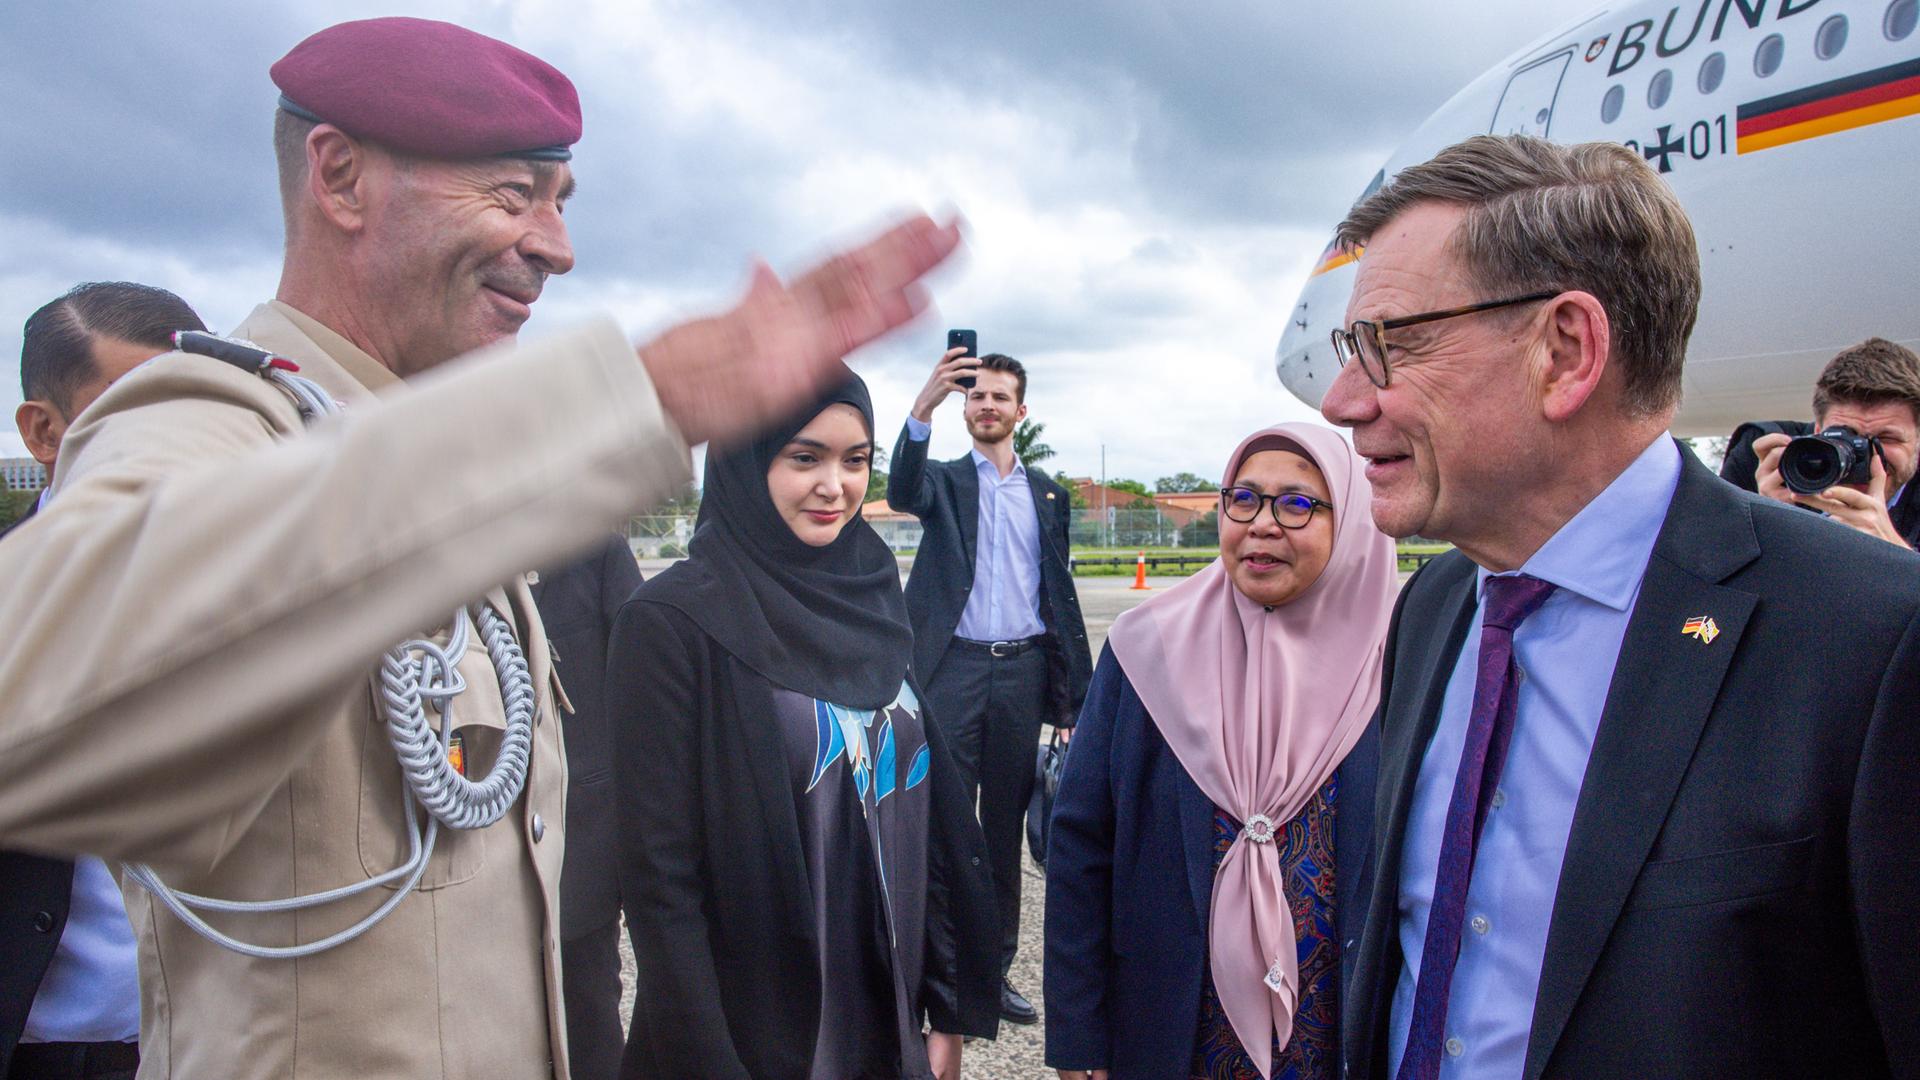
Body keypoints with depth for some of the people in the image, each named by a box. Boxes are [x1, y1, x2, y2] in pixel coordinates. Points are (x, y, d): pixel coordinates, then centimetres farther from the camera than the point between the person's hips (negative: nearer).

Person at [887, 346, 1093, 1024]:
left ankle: (994, 967, 23)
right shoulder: (945, 481, 7)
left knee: (1006, 828, 11)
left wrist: (1077, 695, 6)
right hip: (954, 669, -3)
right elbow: (903, 493, -19)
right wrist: (924, 406, -35)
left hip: (1022, 670, 3)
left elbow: (1060, 594, 12)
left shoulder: (1046, 494, 14)